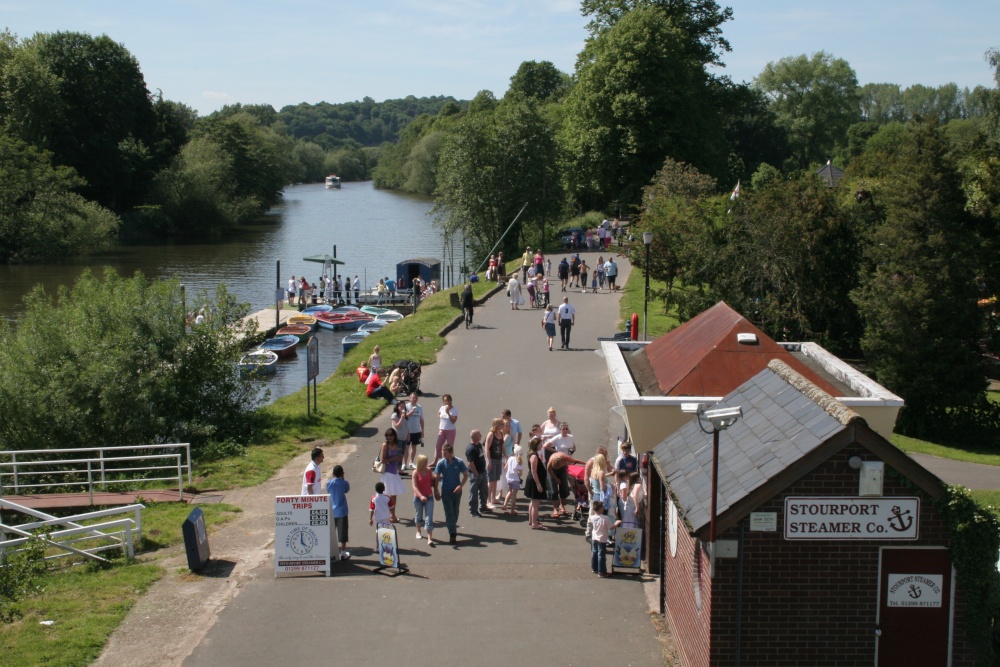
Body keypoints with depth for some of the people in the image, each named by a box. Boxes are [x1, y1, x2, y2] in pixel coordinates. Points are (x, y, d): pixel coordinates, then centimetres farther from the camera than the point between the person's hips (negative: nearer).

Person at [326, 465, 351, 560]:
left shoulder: (329, 483, -4)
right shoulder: (344, 483, -9)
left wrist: (333, 478, 12)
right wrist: (342, 479, 9)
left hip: (331, 512, 2)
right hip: (342, 511, -2)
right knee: (342, 533, 3)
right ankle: (343, 553, 6)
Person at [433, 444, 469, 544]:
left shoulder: (459, 462, -7)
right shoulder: (441, 463, -8)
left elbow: (466, 475, 0)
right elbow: (436, 478, -2)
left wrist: (460, 486, -11)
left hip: (457, 491, 1)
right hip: (446, 491, -1)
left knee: (455, 511, 14)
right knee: (449, 512, -6)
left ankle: (453, 527, 35)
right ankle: (452, 534, -9)